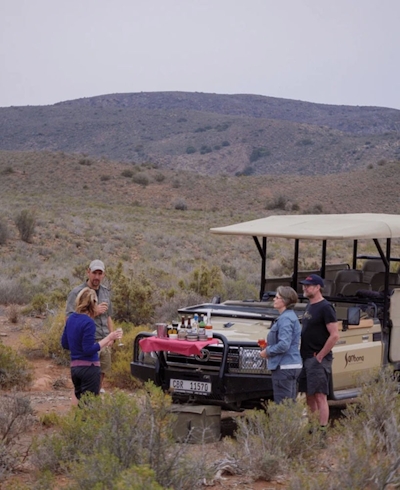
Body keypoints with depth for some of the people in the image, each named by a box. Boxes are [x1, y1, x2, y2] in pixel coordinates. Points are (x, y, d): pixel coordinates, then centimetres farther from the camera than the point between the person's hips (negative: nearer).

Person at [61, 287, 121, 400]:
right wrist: (108, 338, -16)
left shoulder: (71, 319, 7)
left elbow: (65, 343, 15)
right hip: (89, 367, -8)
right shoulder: (88, 322, -17)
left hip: (74, 367, 8)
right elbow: (89, 350, -18)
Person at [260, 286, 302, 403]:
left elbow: (284, 345, -25)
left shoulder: (285, 319, -16)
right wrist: (268, 348, 13)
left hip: (284, 367, -11)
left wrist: (267, 351, -11)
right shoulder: (290, 316, 15)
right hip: (293, 366, 11)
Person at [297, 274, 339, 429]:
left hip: (318, 359, -9)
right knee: (309, 396, 12)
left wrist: (319, 357, -17)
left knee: (319, 396, -10)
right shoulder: (309, 306, 14)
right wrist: (302, 354, 14)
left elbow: (334, 336, -18)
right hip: (306, 358, 9)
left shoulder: (325, 308, -12)